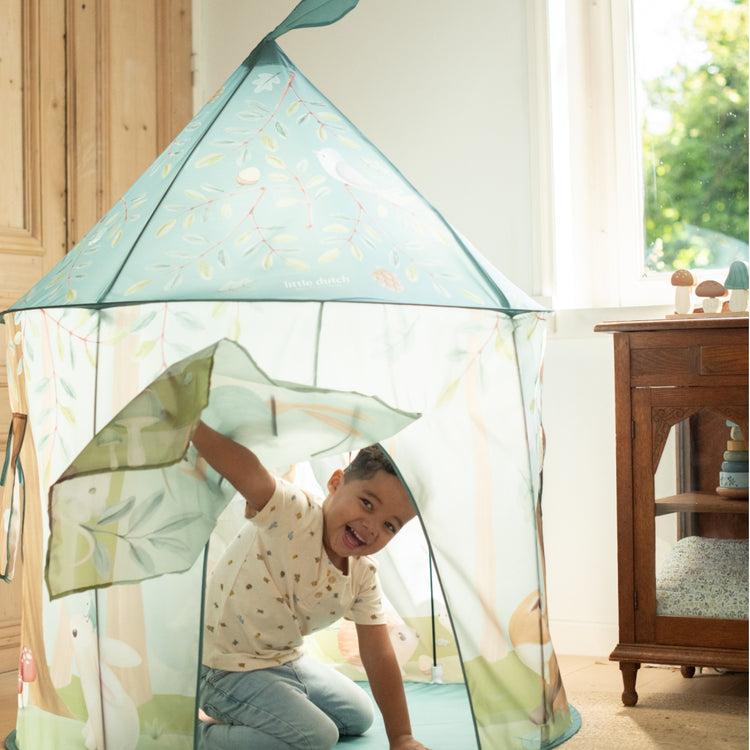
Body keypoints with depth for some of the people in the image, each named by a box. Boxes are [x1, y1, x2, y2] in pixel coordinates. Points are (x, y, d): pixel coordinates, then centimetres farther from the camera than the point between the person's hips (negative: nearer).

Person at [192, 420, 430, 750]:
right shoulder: (290, 512, -28)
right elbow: (244, 468, -47)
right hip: (230, 668, -9)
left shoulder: (363, 577, -6)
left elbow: (380, 659, -2)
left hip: (288, 660, 9)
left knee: (359, 716, 22)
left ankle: (248, 714, 24)